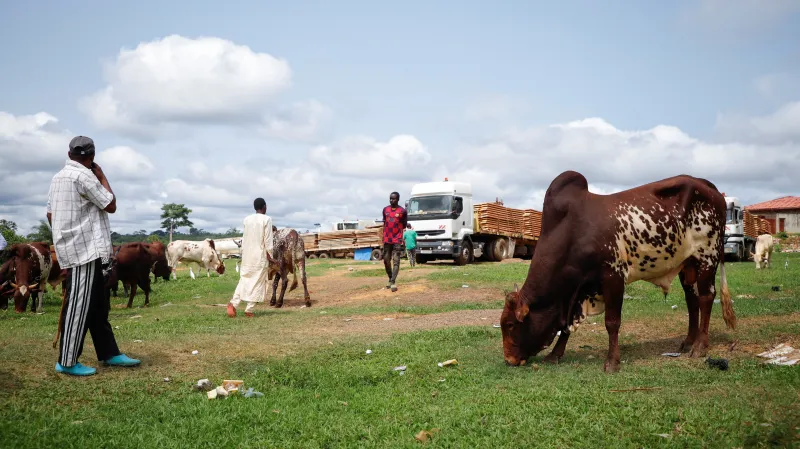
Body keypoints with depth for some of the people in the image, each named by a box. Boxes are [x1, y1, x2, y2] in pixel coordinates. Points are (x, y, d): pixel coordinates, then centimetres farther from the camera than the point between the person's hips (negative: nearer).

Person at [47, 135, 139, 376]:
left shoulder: (57, 177, 15)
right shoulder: (84, 175, -13)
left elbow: (50, 214, 17)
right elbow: (111, 206, -9)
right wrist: (102, 177, 1)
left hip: (70, 247, 10)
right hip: (85, 248, -10)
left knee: (97, 304, 14)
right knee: (79, 305, -6)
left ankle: (109, 353, 19)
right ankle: (67, 362, -1)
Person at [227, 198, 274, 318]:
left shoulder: (247, 219, 5)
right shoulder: (266, 219, -9)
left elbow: (244, 239, 9)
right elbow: (268, 241, -9)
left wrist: (243, 254, 17)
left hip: (247, 256, 4)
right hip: (260, 256, -4)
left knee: (244, 280, 13)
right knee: (257, 282, 3)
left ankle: (233, 303, -3)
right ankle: (249, 310, 1)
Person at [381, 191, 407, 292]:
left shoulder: (402, 211, -3)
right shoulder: (385, 210, 8)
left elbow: (404, 225, 6)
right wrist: (384, 236, 14)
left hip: (397, 240, -4)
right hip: (387, 240, 4)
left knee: (396, 261, -10)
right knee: (386, 260, 9)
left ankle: (393, 282, -17)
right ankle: (390, 279, 24)